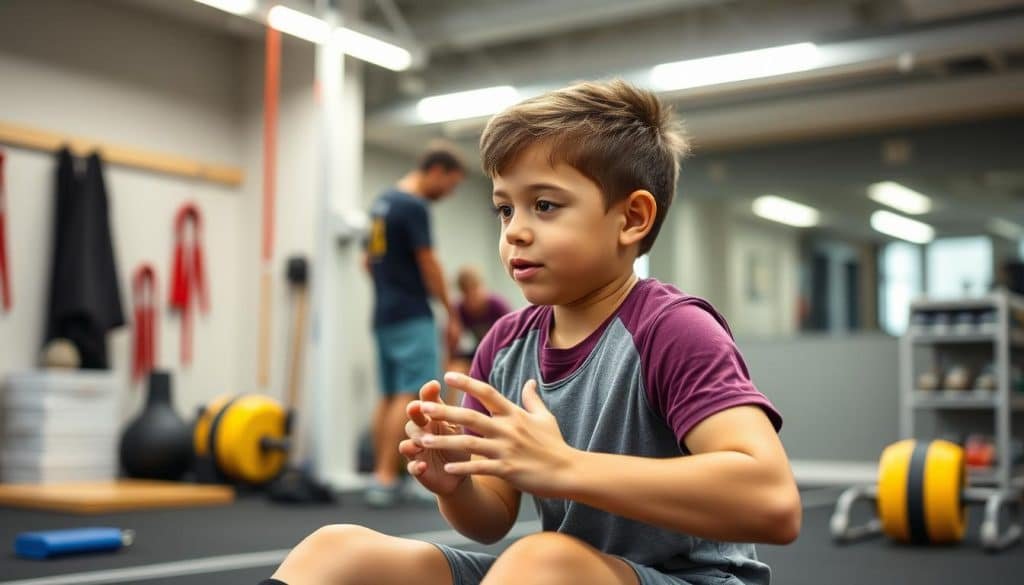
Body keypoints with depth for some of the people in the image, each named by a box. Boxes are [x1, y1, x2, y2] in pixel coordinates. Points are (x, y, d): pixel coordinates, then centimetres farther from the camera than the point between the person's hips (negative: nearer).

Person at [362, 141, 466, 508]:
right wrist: (452, 315, -6)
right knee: (412, 395, -10)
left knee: (389, 396, 11)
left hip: (384, 315, 10)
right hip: (411, 318, -10)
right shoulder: (414, 207, -13)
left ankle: (381, 476, 12)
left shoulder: (383, 202, 16)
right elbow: (429, 265, -13)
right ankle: (387, 478, -13)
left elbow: (370, 260, 21)